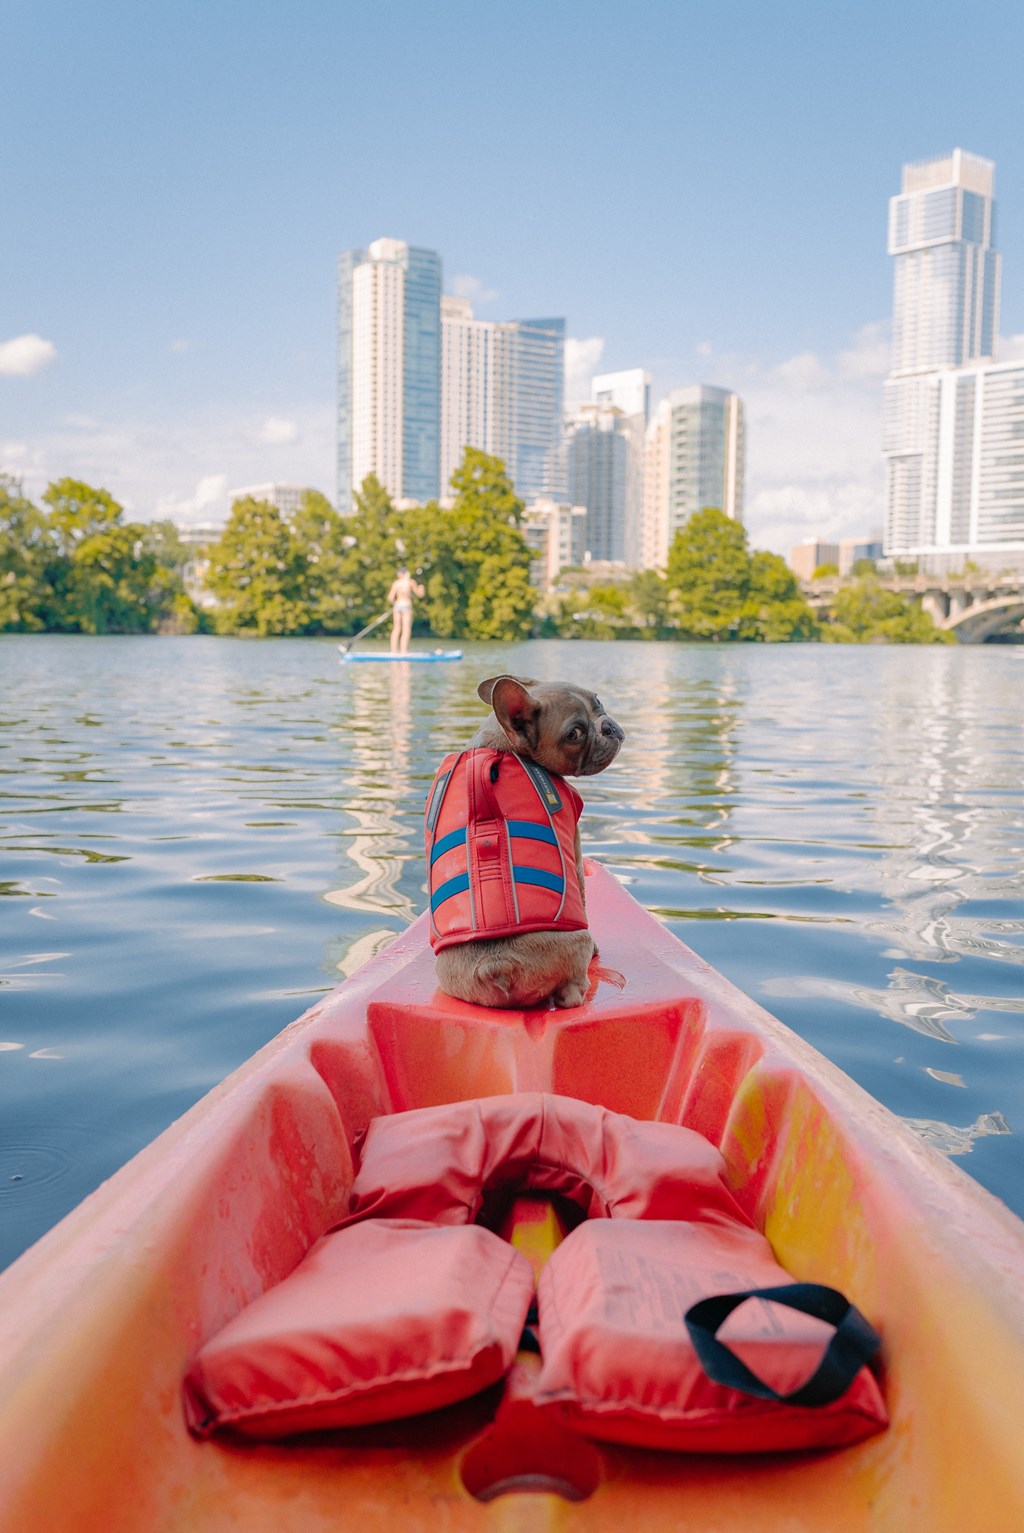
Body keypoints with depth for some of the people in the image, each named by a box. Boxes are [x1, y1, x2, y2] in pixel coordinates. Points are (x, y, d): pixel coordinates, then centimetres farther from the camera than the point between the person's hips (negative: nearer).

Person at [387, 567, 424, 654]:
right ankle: (403, 652, -10)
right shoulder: (411, 582, -3)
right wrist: (421, 588, 24)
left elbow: (390, 597, -1)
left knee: (396, 629, 10)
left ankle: (394, 651, 9)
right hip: (406, 606, -4)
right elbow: (420, 594, 3)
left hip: (397, 605, 4)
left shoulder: (395, 583, 3)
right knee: (406, 631, -4)